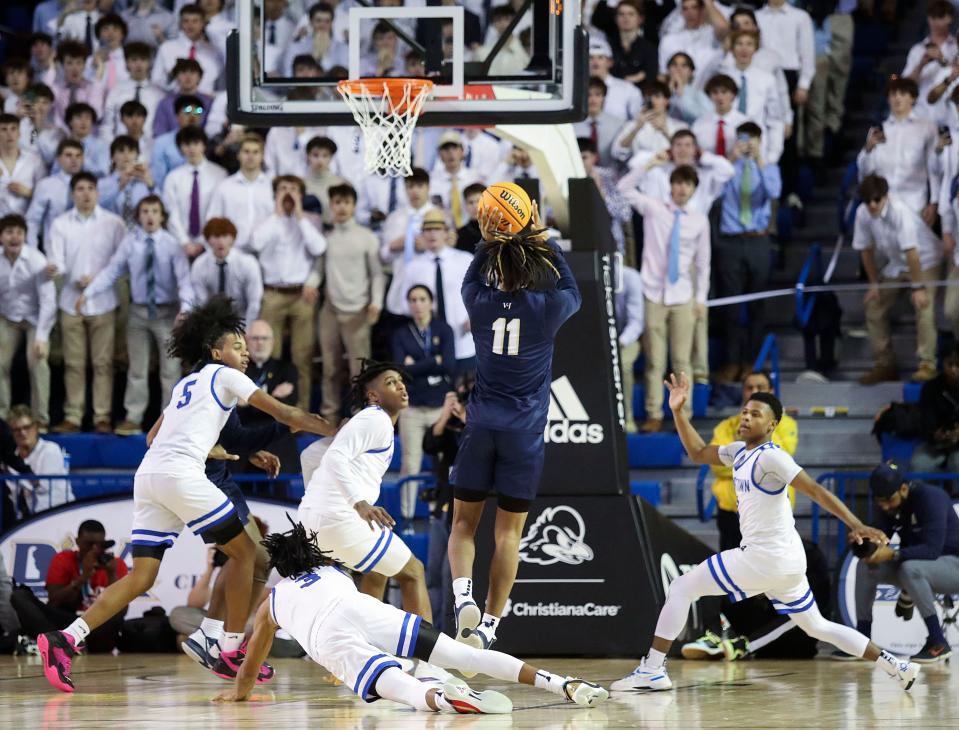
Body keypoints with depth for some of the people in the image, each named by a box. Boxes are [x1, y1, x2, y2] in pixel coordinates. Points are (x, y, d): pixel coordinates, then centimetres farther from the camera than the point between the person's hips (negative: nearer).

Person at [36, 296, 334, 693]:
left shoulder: (185, 384, 29)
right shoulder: (224, 376, 8)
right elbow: (285, 414, 6)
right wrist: (338, 433, 13)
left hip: (147, 476, 8)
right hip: (181, 475, -8)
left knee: (142, 576, 1)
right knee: (244, 551, 6)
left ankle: (67, 638, -16)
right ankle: (231, 653, 5)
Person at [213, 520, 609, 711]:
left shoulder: (272, 599, 36)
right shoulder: (334, 570, 44)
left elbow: (253, 655, 50)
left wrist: (240, 690, 69)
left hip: (330, 643, -2)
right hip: (365, 610, 2)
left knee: (405, 691, -27)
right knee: (463, 655, -6)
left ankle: (439, 697, -63)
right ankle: (561, 684, -22)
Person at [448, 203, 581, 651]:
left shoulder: (481, 302, -4)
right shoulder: (547, 307, -6)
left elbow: (470, 281, 21)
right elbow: (572, 292, 18)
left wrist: (487, 241, 13)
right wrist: (544, 240, 16)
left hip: (481, 427, 1)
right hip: (525, 432, -1)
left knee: (463, 523, 10)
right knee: (509, 532, 4)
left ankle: (462, 594, -16)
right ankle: (489, 626, 1)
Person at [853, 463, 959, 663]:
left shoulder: (930, 498, -24)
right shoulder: (889, 507, -1)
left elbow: (932, 549, -33)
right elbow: (879, 539, -3)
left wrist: (894, 554, -43)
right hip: (917, 565, 8)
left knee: (910, 569, -36)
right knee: (865, 567, -7)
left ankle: (938, 644, -31)